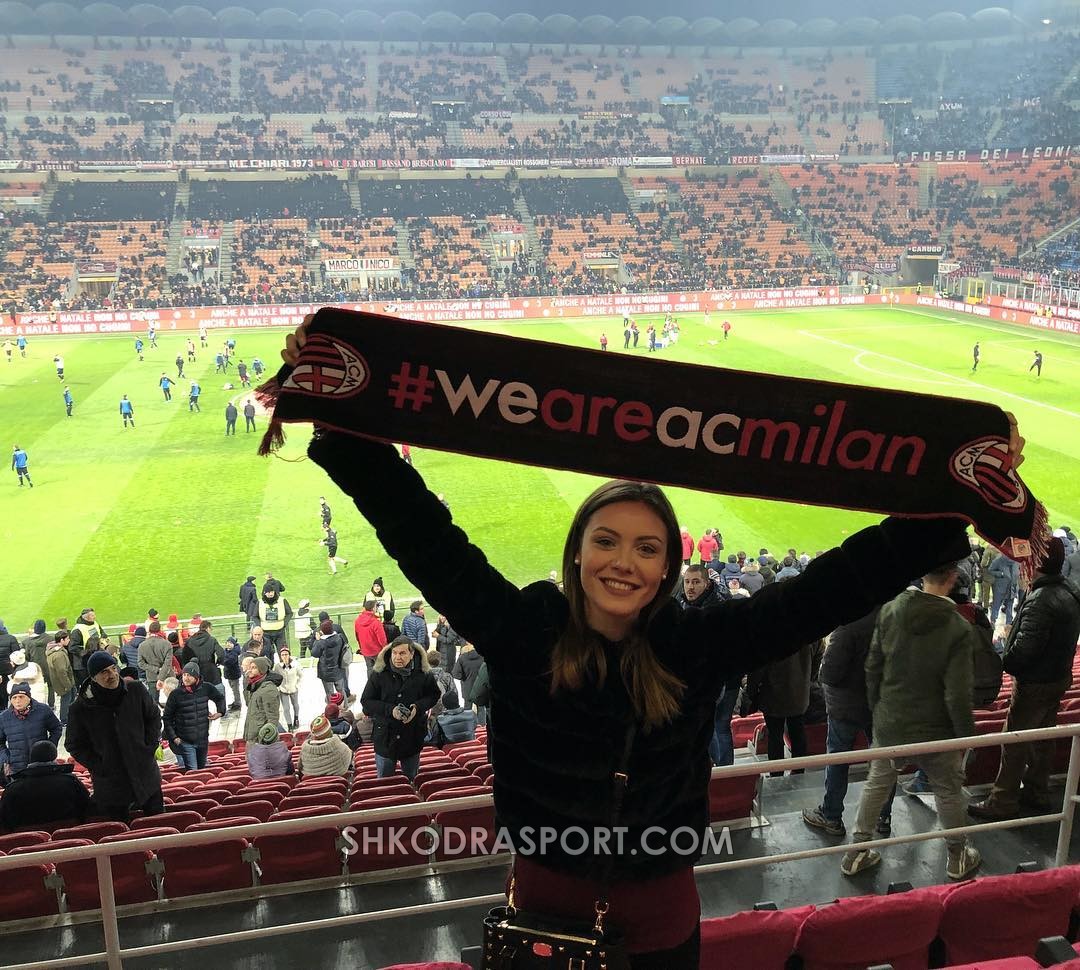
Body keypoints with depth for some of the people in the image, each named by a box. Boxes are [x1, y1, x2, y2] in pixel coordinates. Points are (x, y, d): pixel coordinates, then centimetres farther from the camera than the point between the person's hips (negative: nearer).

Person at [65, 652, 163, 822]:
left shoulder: (136, 690, -6)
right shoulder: (80, 708, -11)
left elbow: (154, 717, 10)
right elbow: (75, 745, 1)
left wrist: (150, 747, 0)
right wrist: (98, 767, -8)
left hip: (146, 775, 2)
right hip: (110, 786, -2)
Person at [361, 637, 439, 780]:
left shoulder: (423, 673, -8)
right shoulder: (379, 673, -12)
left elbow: (433, 695, 6)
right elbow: (366, 702, -7)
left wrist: (418, 707, -15)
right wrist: (390, 710, -22)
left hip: (413, 737, 1)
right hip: (385, 736, -1)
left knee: (411, 780, 21)